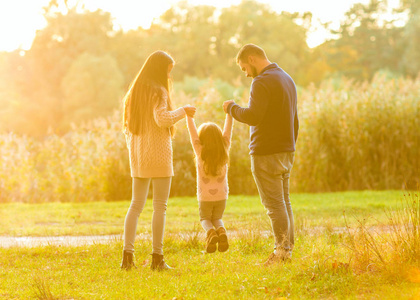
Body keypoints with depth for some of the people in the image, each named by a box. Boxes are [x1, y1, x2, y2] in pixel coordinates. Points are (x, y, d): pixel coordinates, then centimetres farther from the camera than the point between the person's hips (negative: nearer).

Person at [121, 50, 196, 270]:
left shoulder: (134, 91, 14)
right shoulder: (158, 91, -9)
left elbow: (126, 124, 16)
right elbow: (162, 118, -22)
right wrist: (182, 111, -9)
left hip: (138, 156, 7)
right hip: (158, 153, -7)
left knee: (136, 205, 10)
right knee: (160, 206, -2)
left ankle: (127, 254, 2)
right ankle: (157, 257, -3)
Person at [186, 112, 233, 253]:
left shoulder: (200, 152, -14)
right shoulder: (224, 151, -9)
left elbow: (192, 131, -10)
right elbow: (228, 129, -5)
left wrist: (189, 116, -3)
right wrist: (229, 113, 0)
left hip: (205, 196, -2)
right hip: (221, 195, 2)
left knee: (205, 219, 20)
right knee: (217, 219, 23)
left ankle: (210, 231, -17)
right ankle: (221, 231, -14)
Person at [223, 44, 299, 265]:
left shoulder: (262, 82, -14)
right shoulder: (287, 79, 16)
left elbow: (253, 116, -25)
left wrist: (232, 108, -8)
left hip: (267, 153, -9)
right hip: (286, 151, 9)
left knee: (274, 204, -5)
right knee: (284, 202, 12)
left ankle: (282, 250, -5)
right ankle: (288, 248, 14)